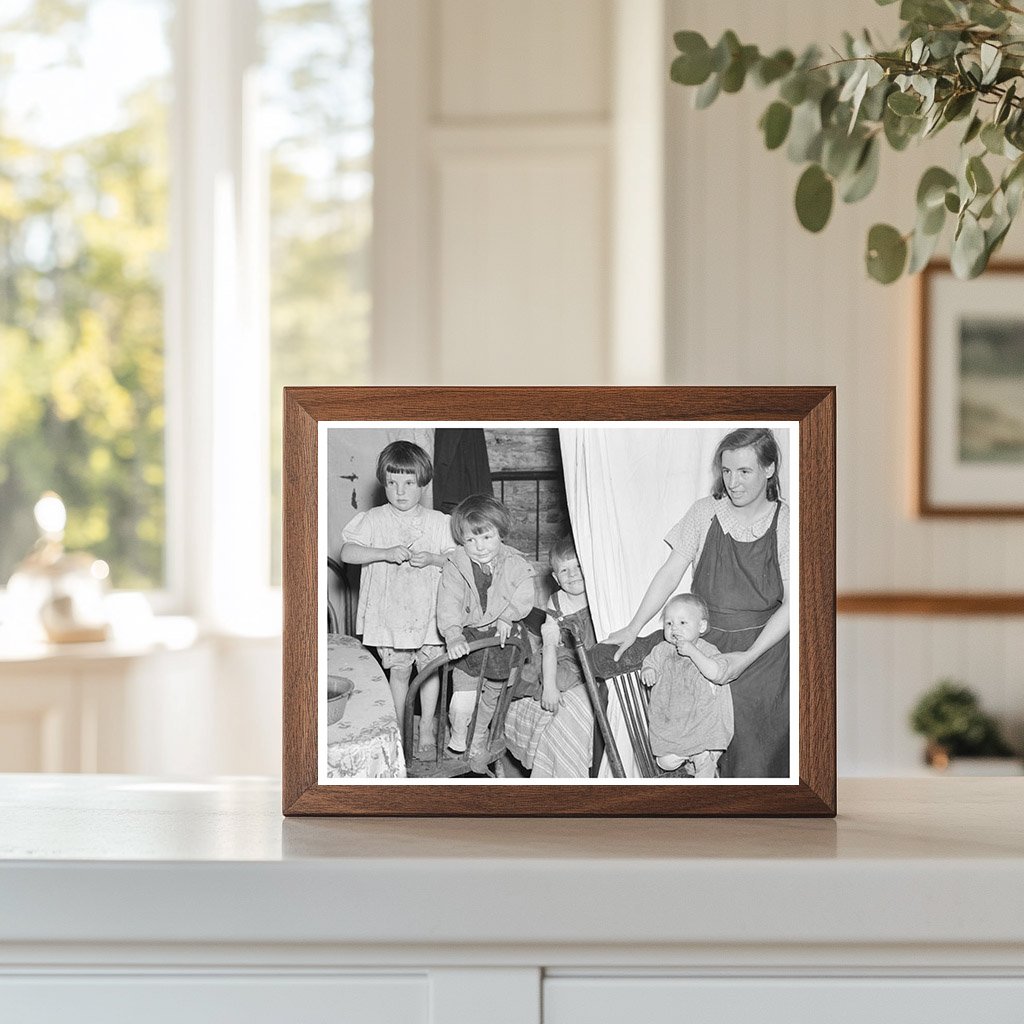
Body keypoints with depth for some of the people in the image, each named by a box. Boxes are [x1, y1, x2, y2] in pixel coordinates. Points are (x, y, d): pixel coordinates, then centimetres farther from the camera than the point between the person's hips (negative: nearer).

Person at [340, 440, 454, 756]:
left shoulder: (438, 522, 1)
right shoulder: (372, 520, -2)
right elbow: (347, 552, -12)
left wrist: (432, 559, -18)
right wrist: (385, 553, -23)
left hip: (429, 610, 1)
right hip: (389, 611, -1)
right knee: (399, 670, 8)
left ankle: (427, 726, 23)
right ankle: (397, 726, 22)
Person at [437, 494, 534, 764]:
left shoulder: (515, 565, -8)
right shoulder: (455, 567, -14)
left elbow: (523, 597, -9)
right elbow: (448, 603, -23)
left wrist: (506, 617, -25)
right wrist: (453, 635, -38)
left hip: (501, 637, 2)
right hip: (467, 637, -2)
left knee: (492, 695, 18)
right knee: (463, 702, -15)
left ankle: (478, 742, 45)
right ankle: (457, 740, 14)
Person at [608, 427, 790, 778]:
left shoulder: (785, 523, -6)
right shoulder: (705, 512, 1)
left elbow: (790, 604, -8)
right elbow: (671, 572, -1)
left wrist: (748, 656, -17)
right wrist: (634, 627, -9)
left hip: (761, 651, -2)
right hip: (703, 643, 2)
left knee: (754, 755, -2)